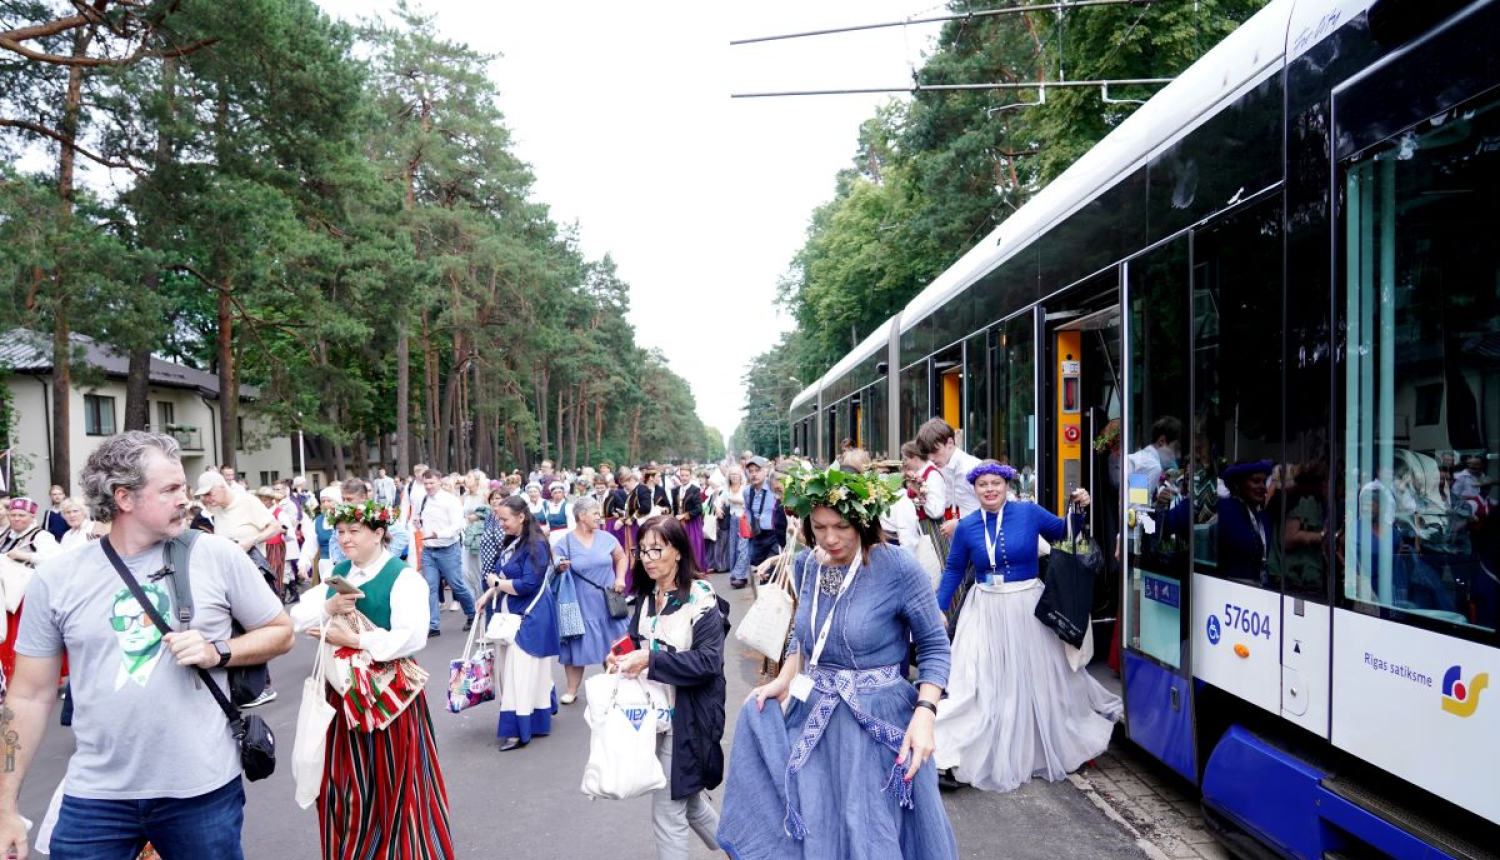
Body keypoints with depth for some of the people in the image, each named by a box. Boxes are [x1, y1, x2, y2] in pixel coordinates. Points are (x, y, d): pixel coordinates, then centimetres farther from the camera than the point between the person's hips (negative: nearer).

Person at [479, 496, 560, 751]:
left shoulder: (536, 545, -18)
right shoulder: (511, 542, 9)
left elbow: (527, 585, -24)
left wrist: (495, 583, -12)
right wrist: (489, 595, 2)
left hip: (529, 617, -9)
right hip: (511, 614, 9)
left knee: (522, 671, -5)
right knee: (510, 668, 14)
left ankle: (520, 729, 1)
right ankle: (536, 719, 29)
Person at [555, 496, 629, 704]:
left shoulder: (606, 537, 0)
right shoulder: (565, 542, -8)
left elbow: (621, 557, 13)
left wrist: (620, 579, -2)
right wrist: (560, 568, -26)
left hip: (608, 603, 3)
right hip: (580, 605, -2)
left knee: (613, 647, 9)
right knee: (577, 647, 4)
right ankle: (572, 691, 21)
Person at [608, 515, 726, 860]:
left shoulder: (700, 598, -16)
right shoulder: (646, 597, 6)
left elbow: (708, 661, -22)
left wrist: (651, 660, -27)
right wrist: (624, 659, -4)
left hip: (685, 716, -7)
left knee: (667, 811, 2)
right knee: (688, 799, 21)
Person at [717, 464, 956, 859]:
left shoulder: (898, 568, -18)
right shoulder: (807, 564, -1)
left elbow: (934, 646, -9)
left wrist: (924, 713, -21)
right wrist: (784, 680, 3)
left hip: (876, 722, -5)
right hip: (813, 718, 5)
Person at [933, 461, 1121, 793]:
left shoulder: (1029, 512, -6)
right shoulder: (966, 527, -3)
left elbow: (1062, 532, 8)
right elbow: (954, 570, 6)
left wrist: (1078, 508, -9)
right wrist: (938, 610, 4)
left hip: (1028, 608, 0)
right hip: (986, 612, 0)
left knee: (1038, 681, 15)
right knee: (981, 685, 2)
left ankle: (1044, 753, 37)